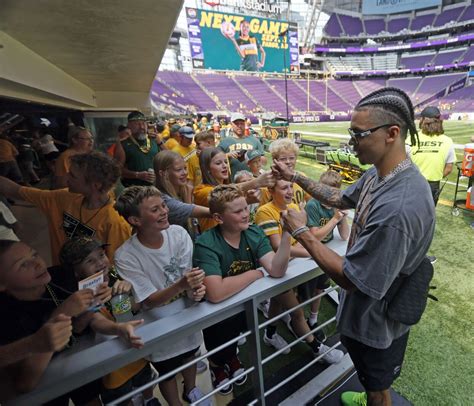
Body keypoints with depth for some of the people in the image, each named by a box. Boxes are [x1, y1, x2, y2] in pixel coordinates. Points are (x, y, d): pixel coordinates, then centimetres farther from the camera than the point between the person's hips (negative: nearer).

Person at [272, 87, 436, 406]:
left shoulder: (398, 207, -39)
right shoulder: (378, 174, -8)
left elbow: (353, 279, -32)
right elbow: (341, 199, 8)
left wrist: (302, 232, -24)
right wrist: (296, 177, 4)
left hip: (376, 322, -9)